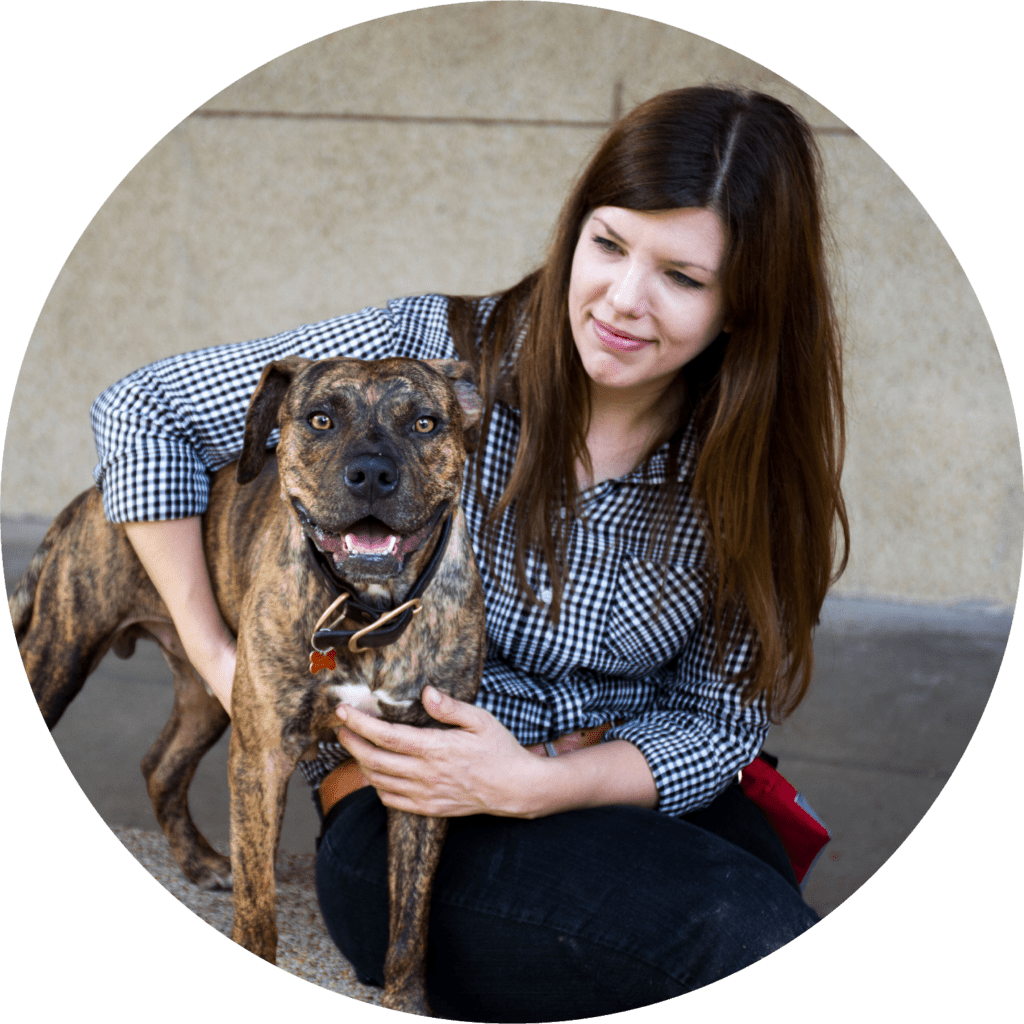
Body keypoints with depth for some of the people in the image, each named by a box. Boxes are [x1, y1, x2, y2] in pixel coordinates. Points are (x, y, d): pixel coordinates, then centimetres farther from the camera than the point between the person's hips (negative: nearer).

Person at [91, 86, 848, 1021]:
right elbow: (145, 411, -6)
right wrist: (216, 656, -8)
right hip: (408, 819, -4)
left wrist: (534, 782, -18)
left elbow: (720, 719, -1)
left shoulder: (745, 469, -2)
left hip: (647, 795, 4)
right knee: (752, 933, -29)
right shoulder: (432, 352, -11)